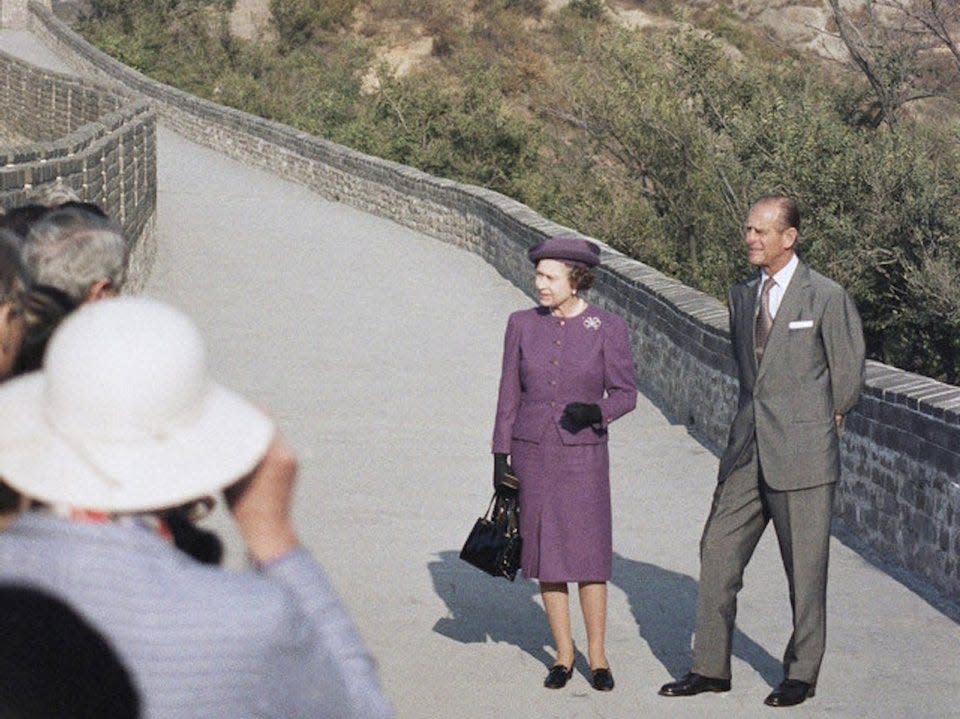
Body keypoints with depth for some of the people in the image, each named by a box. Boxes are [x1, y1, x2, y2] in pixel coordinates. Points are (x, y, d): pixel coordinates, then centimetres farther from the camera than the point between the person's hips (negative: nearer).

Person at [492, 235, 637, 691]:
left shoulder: (607, 328, -5)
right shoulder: (522, 325, 2)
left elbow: (625, 393, -1)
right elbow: (510, 394, 7)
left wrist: (596, 411, -21)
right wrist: (500, 456, 4)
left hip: (583, 453, -2)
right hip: (532, 452, 2)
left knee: (589, 556, -3)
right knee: (545, 556, 5)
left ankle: (597, 657, 10)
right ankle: (563, 655, 16)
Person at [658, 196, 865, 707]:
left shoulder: (827, 298, -7)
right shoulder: (741, 297, 11)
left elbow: (848, 372, 2)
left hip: (802, 454, -6)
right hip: (747, 452, 6)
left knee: (805, 569, 3)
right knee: (718, 554, 5)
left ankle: (801, 674, 15)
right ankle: (711, 668, 15)